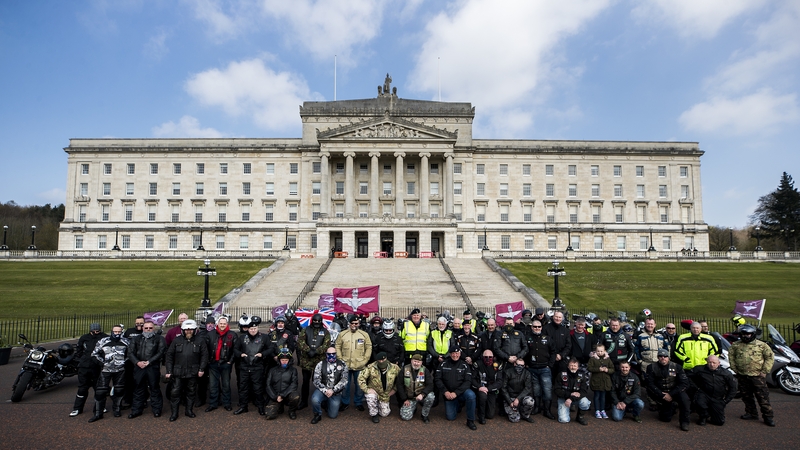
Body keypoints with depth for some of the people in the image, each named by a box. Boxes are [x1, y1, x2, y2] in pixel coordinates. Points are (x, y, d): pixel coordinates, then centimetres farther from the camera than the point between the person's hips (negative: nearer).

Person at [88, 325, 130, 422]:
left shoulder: (125, 342, 2)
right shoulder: (103, 342, -3)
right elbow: (95, 354, 4)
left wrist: (124, 361, 1)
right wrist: (103, 362, -5)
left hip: (120, 370, 1)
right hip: (105, 370, -1)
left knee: (119, 390, 9)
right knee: (100, 391, -2)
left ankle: (117, 409, 26)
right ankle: (98, 413, 10)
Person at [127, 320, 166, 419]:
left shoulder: (160, 339, 5)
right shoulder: (137, 339, 16)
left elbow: (161, 353, -4)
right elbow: (131, 353, 9)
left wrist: (149, 362, -12)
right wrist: (137, 362, -8)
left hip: (153, 367, -3)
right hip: (139, 367, 3)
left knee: (154, 389, 3)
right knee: (138, 389, 10)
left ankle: (156, 409, 13)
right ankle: (136, 410, 23)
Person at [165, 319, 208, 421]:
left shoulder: (200, 341, 1)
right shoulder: (177, 340, 3)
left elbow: (204, 355, 2)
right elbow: (169, 355, 4)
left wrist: (201, 369, -5)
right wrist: (169, 371, -1)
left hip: (193, 372, 0)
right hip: (178, 372, 0)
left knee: (191, 392, 10)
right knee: (175, 392, 3)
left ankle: (189, 410, 25)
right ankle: (174, 413, 16)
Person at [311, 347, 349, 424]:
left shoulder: (342, 365, -2)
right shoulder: (320, 365, -2)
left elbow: (344, 380, -8)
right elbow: (316, 380, -7)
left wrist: (333, 390, -17)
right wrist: (325, 390, -19)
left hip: (336, 392, 1)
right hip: (322, 390, -1)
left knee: (332, 415, 1)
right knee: (315, 400, -32)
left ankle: (328, 404, 35)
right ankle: (318, 415, 0)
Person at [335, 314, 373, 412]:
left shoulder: (364, 334, 1)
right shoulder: (342, 334, 3)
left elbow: (369, 348, 4)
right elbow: (338, 347, 6)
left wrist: (365, 360, -3)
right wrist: (340, 359, -3)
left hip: (360, 366, 0)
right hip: (345, 366, 1)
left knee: (360, 386, 9)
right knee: (345, 385, 10)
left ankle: (359, 403, 26)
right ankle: (345, 403, 28)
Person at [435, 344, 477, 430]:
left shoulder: (465, 366, -3)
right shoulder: (443, 364, -1)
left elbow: (468, 381, -11)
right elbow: (438, 379, -3)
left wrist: (456, 393, -21)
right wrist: (445, 392, -17)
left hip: (461, 392, -2)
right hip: (448, 394, 2)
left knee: (471, 395, -33)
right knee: (450, 417, -2)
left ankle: (470, 420, -15)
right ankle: (457, 405, 30)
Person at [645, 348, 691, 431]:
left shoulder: (676, 367, -5)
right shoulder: (652, 368, -5)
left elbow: (684, 383, -11)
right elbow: (650, 384, -8)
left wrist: (671, 394, -18)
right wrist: (662, 395, -17)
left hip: (675, 392, -1)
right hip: (660, 394, 1)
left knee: (684, 397, -34)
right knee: (666, 418, -2)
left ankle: (684, 421, -18)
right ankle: (670, 410, 34)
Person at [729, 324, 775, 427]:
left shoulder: (761, 345, -1)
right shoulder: (736, 345, 6)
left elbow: (770, 357, 1)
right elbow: (731, 356, 17)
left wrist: (765, 371, -4)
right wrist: (734, 368, 10)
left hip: (757, 376, -3)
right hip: (742, 376, 4)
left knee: (763, 397, -3)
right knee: (747, 397, 12)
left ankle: (768, 416, 6)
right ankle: (751, 413, 24)